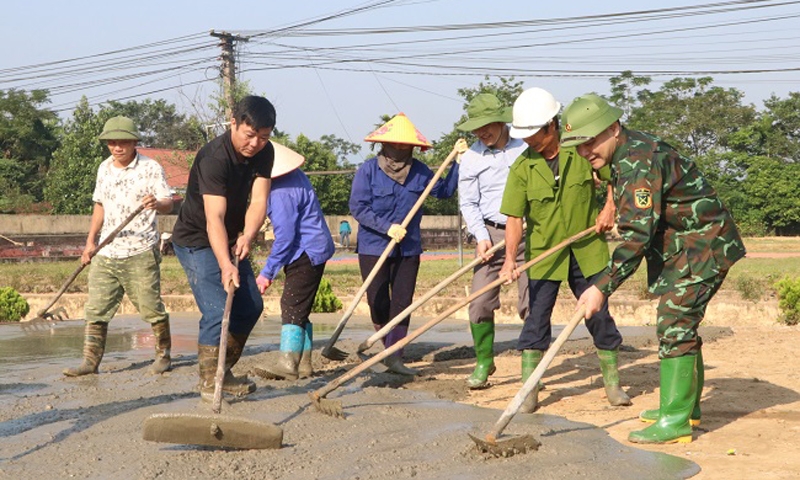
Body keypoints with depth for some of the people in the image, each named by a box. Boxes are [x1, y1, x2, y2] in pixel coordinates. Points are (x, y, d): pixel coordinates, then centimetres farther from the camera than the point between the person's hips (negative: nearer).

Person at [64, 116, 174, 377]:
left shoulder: (150, 168, -5)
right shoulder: (104, 169, 13)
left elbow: (168, 203, -8)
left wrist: (157, 204, -32)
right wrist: (90, 241, 19)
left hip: (140, 252, -5)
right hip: (106, 252, 5)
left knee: (151, 307, 0)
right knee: (96, 309, 2)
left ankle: (163, 355, 16)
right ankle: (90, 360, 5)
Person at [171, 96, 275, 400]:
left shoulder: (264, 153, -7)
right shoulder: (214, 158, -29)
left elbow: (259, 201, -16)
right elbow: (214, 218, -37)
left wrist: (247, 236, -35)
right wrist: (225, 265, -48)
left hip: (231, 240, 8)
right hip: (196, 241, -8)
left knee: (251, 307, 11)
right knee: (217, 311, -18)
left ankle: (222, 372, 24)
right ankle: (209, 383, -9)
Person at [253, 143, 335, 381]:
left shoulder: (282, 193, -23)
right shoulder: (293, 176, 9)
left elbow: (285, 237, -21)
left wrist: (267, 272, -15)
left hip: (307, 253, -11)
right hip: (312, 249, 11)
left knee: (292, 307, -12)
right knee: (299, 309, 13)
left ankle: (288, 363, -16)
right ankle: (303, 363, 17)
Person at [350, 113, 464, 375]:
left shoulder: (419, 171, 4)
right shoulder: (368, 170, -8)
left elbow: (444, 190, 16)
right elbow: (357, 207, -12)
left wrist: (457, 162, 5)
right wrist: (387, 227, -20)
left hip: (408, 249, 3)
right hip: (373, 248, -3)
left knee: (403, 304, 0)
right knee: (379, 304, 1)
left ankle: (395, 357, 4)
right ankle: (390, 347, 24)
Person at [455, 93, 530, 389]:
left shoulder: (527, 148, -1)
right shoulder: (471, 158, 3)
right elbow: (468, 203, 4)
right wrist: (481, 236, -9)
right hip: (492, 234, 1)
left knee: (531, 303, 0)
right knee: (480, 301, -5)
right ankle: (483, 363, 10)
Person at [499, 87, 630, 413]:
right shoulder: (522, 168, -9)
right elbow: (514, 218, -11)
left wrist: (609, 208, -7)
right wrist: (510, 258, -23)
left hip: (587, 251, 0)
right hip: (543, 254, 0)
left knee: (599, 316, 7)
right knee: (536, 319, -1)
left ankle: (613, 383, 21)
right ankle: (529, 391, 6)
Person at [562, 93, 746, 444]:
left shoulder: (639, 161, -25)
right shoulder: (626, 154, 8)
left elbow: (637, 235, -30)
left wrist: (602, 287, -29)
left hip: (703, 248, -11)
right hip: (685, 247, 11)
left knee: (675, 326, -14)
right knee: (679, 324, 16)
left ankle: (675, 421, -13)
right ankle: (686, 406, 27)